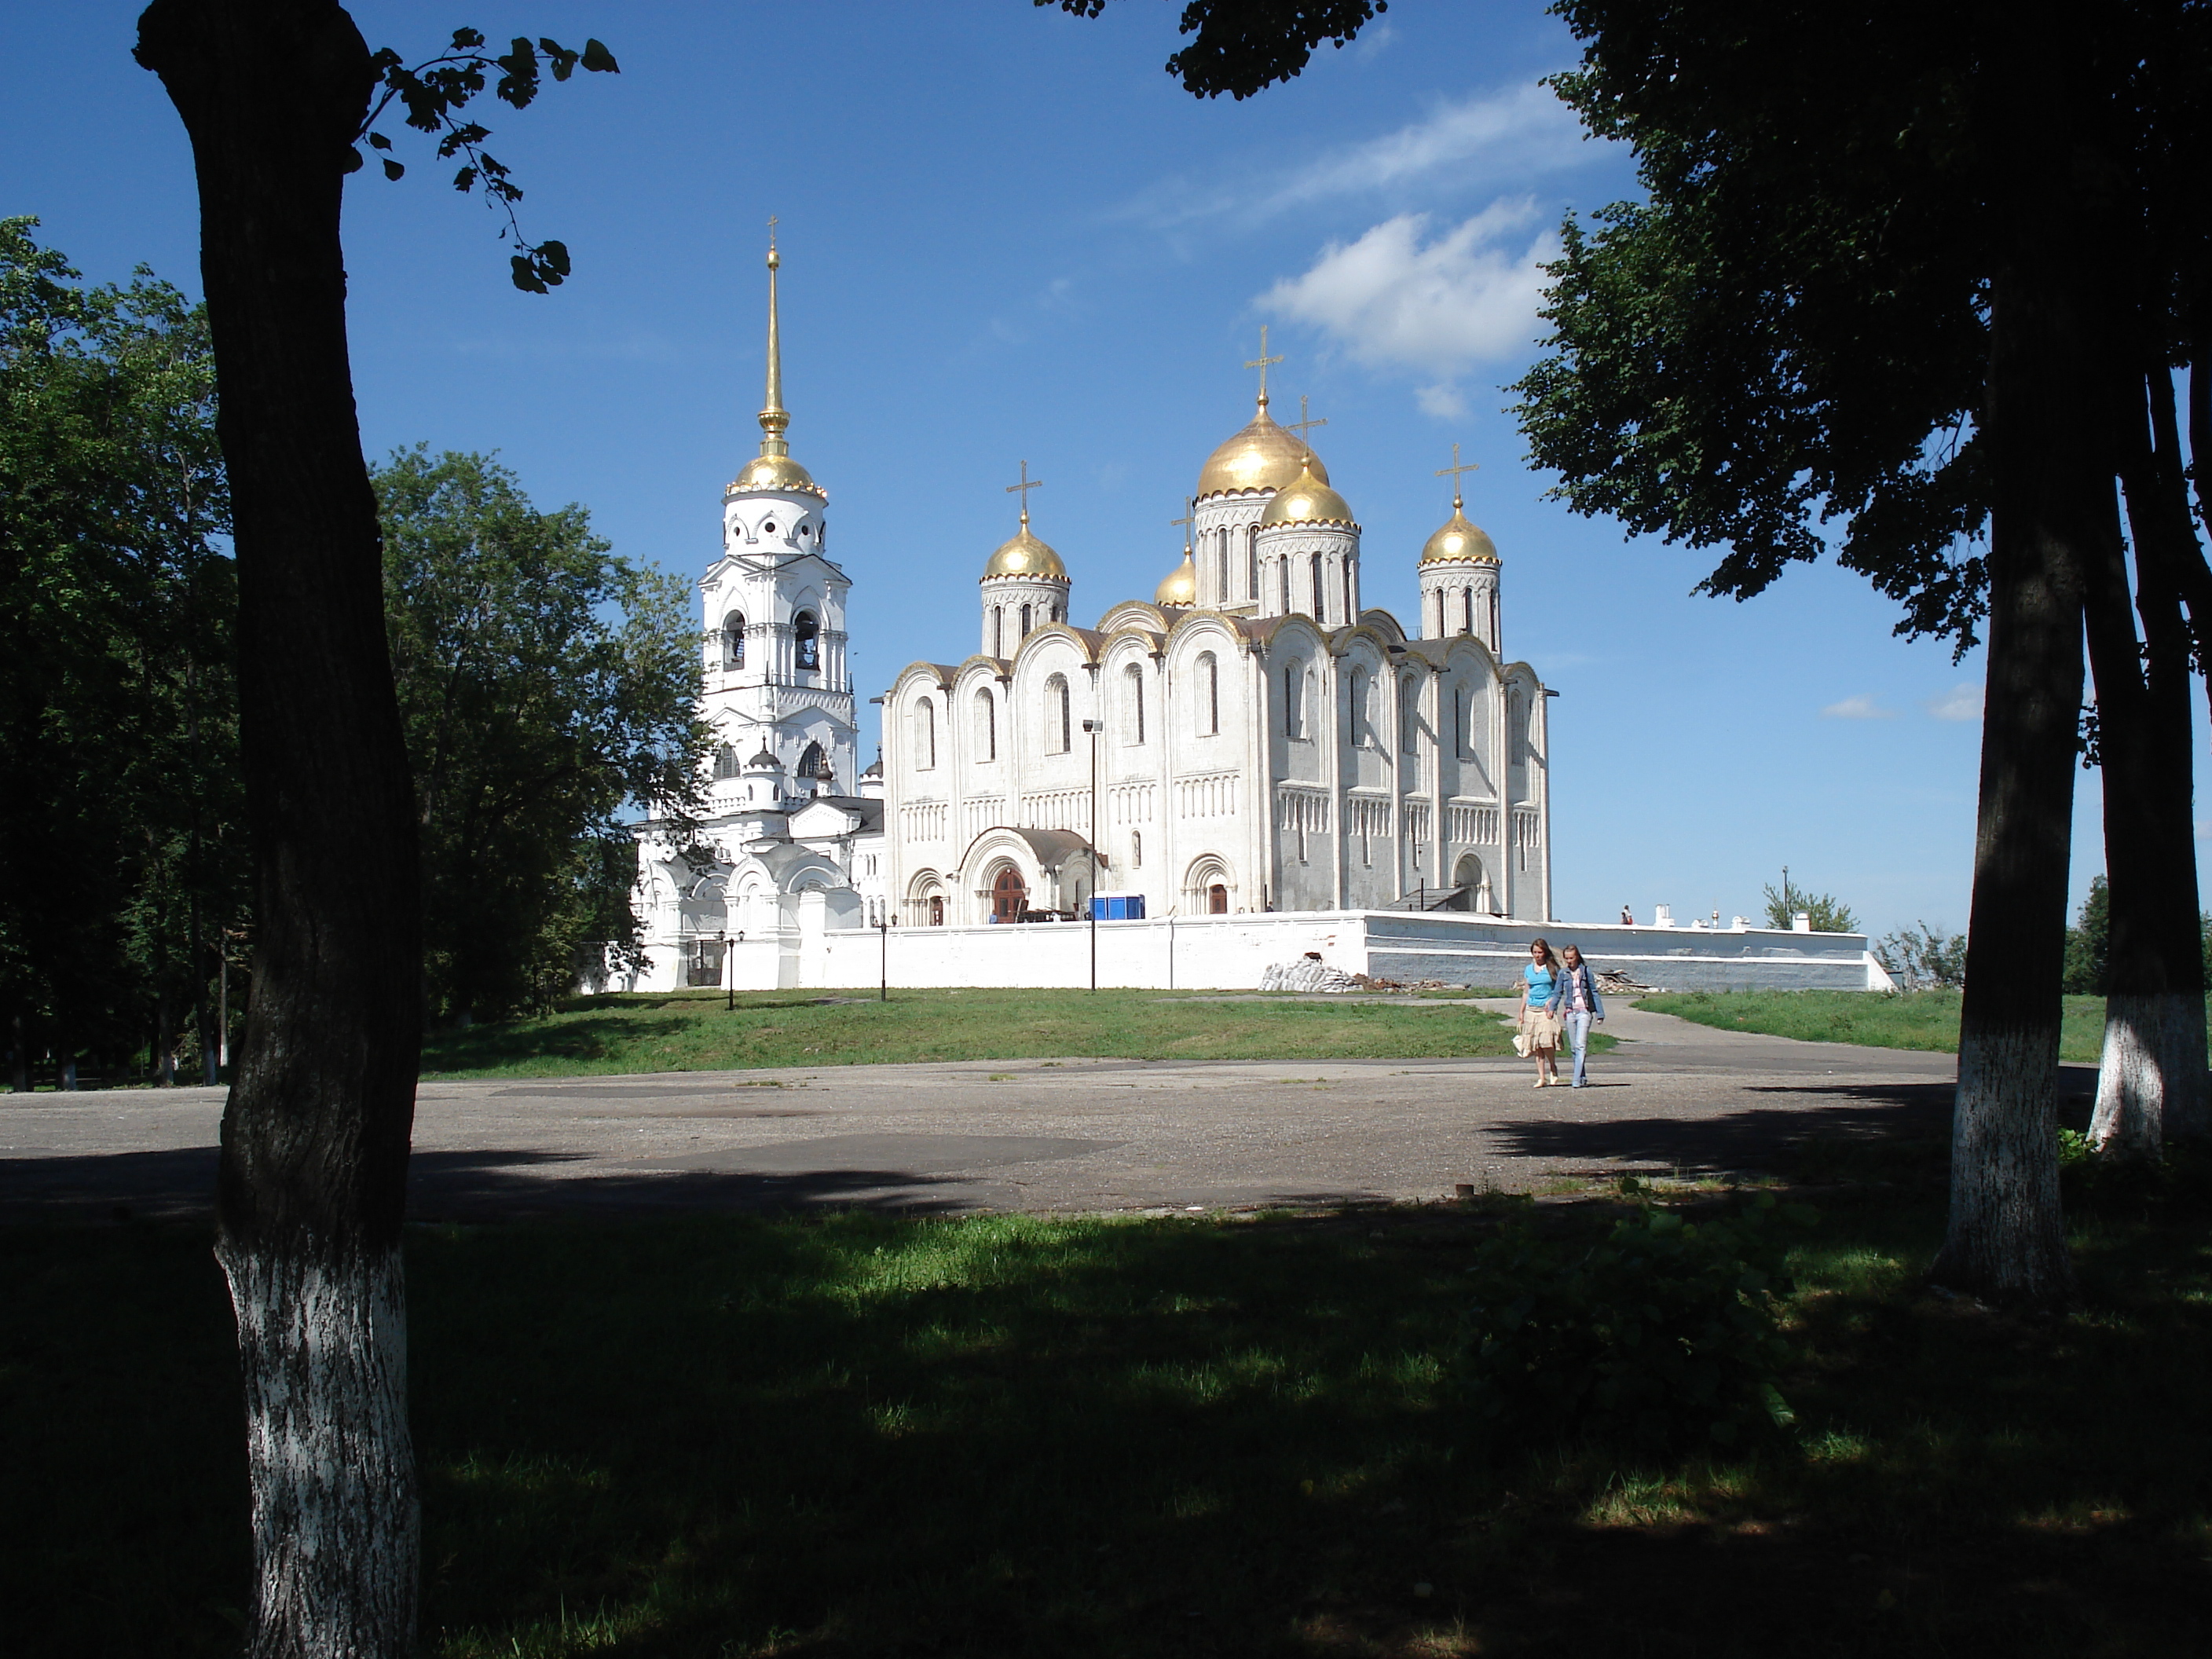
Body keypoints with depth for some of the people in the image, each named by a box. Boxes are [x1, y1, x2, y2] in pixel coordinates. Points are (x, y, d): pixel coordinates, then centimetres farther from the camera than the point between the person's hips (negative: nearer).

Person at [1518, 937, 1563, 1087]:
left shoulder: (1552, 968, 3)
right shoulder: (1528, 970, 13)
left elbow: (1559, 989, 4)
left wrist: (1551, 1001, -13)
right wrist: (1521, 1013, 15)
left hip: (1547, 1009, -4)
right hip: (1531, 1010, 4)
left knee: (1546, 1041, -17)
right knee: (1536, 1046, 1)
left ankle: (1553, 1069, 7)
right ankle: (1541, 1078, 4)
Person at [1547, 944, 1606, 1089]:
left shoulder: (1586, 971, 1)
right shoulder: (1563, 973, 7)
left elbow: (1594, 993, 5)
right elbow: (1557, 992, 10)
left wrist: (1600, 1014, 4)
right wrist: (1552, 1008, -7)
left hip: (1584, 1012, -4)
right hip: (1570, 1013, 4)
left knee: (1581, 1046, -14)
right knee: (1574, 1048, 6)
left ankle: (1577, 1080, -19)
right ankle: (1582, 1078, 16)